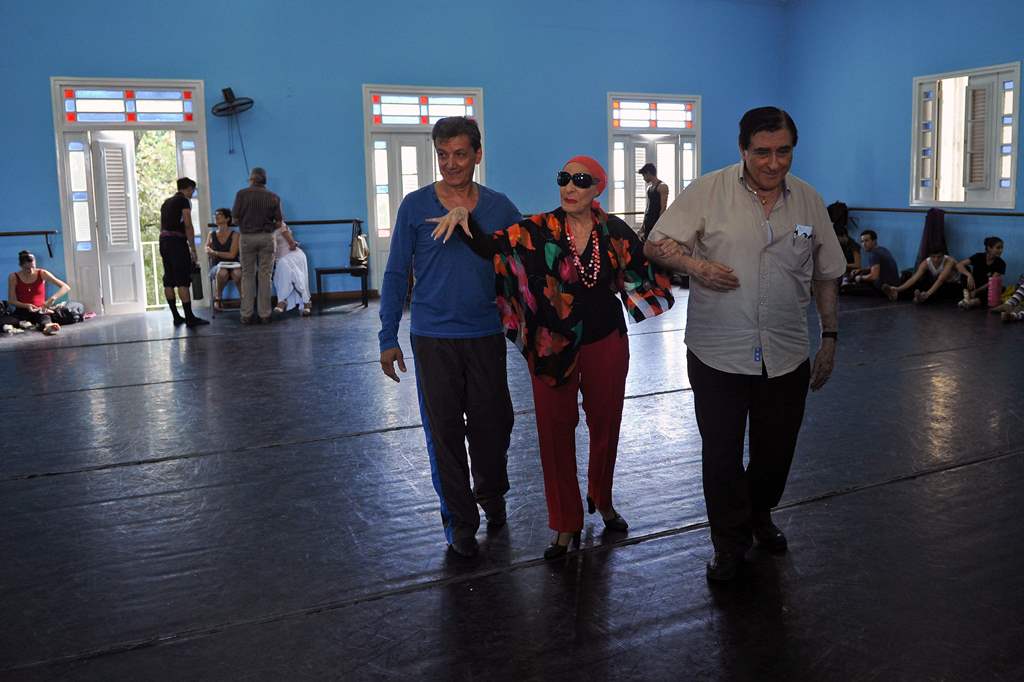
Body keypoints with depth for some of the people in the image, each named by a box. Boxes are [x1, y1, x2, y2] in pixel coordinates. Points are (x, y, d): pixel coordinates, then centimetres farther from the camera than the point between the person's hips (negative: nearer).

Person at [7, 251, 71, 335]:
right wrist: (26, 306, -19)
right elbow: (11, 300, 1)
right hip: (23, 311, 2)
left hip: (41, 311, -2)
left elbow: (66, 287, -6)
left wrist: (53, 298, -23)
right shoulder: (13, 277, 0)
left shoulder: (42, 274, -1)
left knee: (45, 318, -40)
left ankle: (47, 326, -74)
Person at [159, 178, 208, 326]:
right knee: (183, 281, -10)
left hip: (163, 241, 8)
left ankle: (176, 317, 10)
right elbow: (188, 226, -10)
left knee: (169, 281, 7)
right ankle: (189, 318, -13)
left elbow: (162, 226, 20)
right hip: (177, 241, -8)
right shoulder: (184, 200, -2)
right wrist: (193, 249, -9)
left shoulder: (166, 202, 21)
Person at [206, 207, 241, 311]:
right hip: (217, 266, 2)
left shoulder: (234, 235, 2)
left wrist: (215, 253, -2)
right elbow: (207, 251, 16)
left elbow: (232, 255, -5)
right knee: (222, 272, -37)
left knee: (237, 273, -39)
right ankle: (218, 299, -15)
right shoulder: (212, 234, 15)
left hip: (232, 265, -2)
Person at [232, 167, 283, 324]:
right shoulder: (274, 197, 1)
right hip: (267, 238, 1)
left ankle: (246, 315, 6)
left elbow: (235, 219, -3)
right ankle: (265, 314, 5)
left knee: (247, 276, 7)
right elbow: (278, 223, 0)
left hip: (247, 237, -1)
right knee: (265, 276, 5)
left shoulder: (242, 194, -3)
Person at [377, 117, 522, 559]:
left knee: (492, 422, 9)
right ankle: (459, 519, 21)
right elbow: (396, 274, 1)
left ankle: (491, 493, 38)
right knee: (444, 430, 5)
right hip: (433, 338, -1)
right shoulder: (415, 206, -2)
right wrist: (388, 338, -2)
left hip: (486, 335, 1)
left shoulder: (499, 208, 1)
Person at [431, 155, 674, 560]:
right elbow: (489, 247, -17)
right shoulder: (537, 231, -8)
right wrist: (463, 214, -32)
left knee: (605, 426, 15)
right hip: (553, 346, -1)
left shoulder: (614, 231, -1)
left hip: (605, 343, 2)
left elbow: (644, 268, 13)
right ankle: (566, 523, 21)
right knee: (556, 433, 5)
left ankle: (602, 500, 42)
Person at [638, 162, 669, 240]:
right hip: (648, 223, 8)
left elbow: (663, 208, -13)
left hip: (656, 222, -8)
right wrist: (643, 226, 17)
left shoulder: (662, 186, -8)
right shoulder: (649, 187, 17)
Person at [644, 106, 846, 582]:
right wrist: (694, 263, -25)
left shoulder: (809, 200, 5)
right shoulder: (708, 191, -7)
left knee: (776, 452, 16)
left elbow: (825, 276, 13)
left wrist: (830, 337, 12)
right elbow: (655, 245, -6)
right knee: (722, 455, 7)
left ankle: (760, 516, 45)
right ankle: (730, 543, 27)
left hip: (786, 357, 3)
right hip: (719, 355, -3)